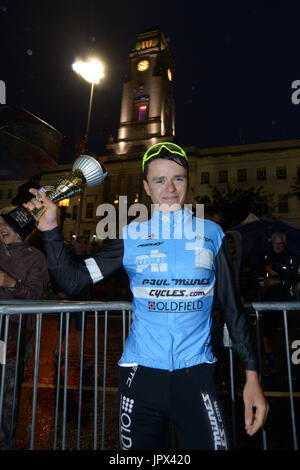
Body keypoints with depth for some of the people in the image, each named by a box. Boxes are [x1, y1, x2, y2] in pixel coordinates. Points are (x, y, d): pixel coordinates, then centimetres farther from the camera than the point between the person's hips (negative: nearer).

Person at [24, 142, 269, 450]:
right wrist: (50, 228, -13)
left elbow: (232, 308, 3)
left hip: (195, 374, 0)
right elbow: (74, 280, -3)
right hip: (140, 374, 1)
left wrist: (252, 375, 1)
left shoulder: (211, 234, 1)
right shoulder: (131, 237, 0)